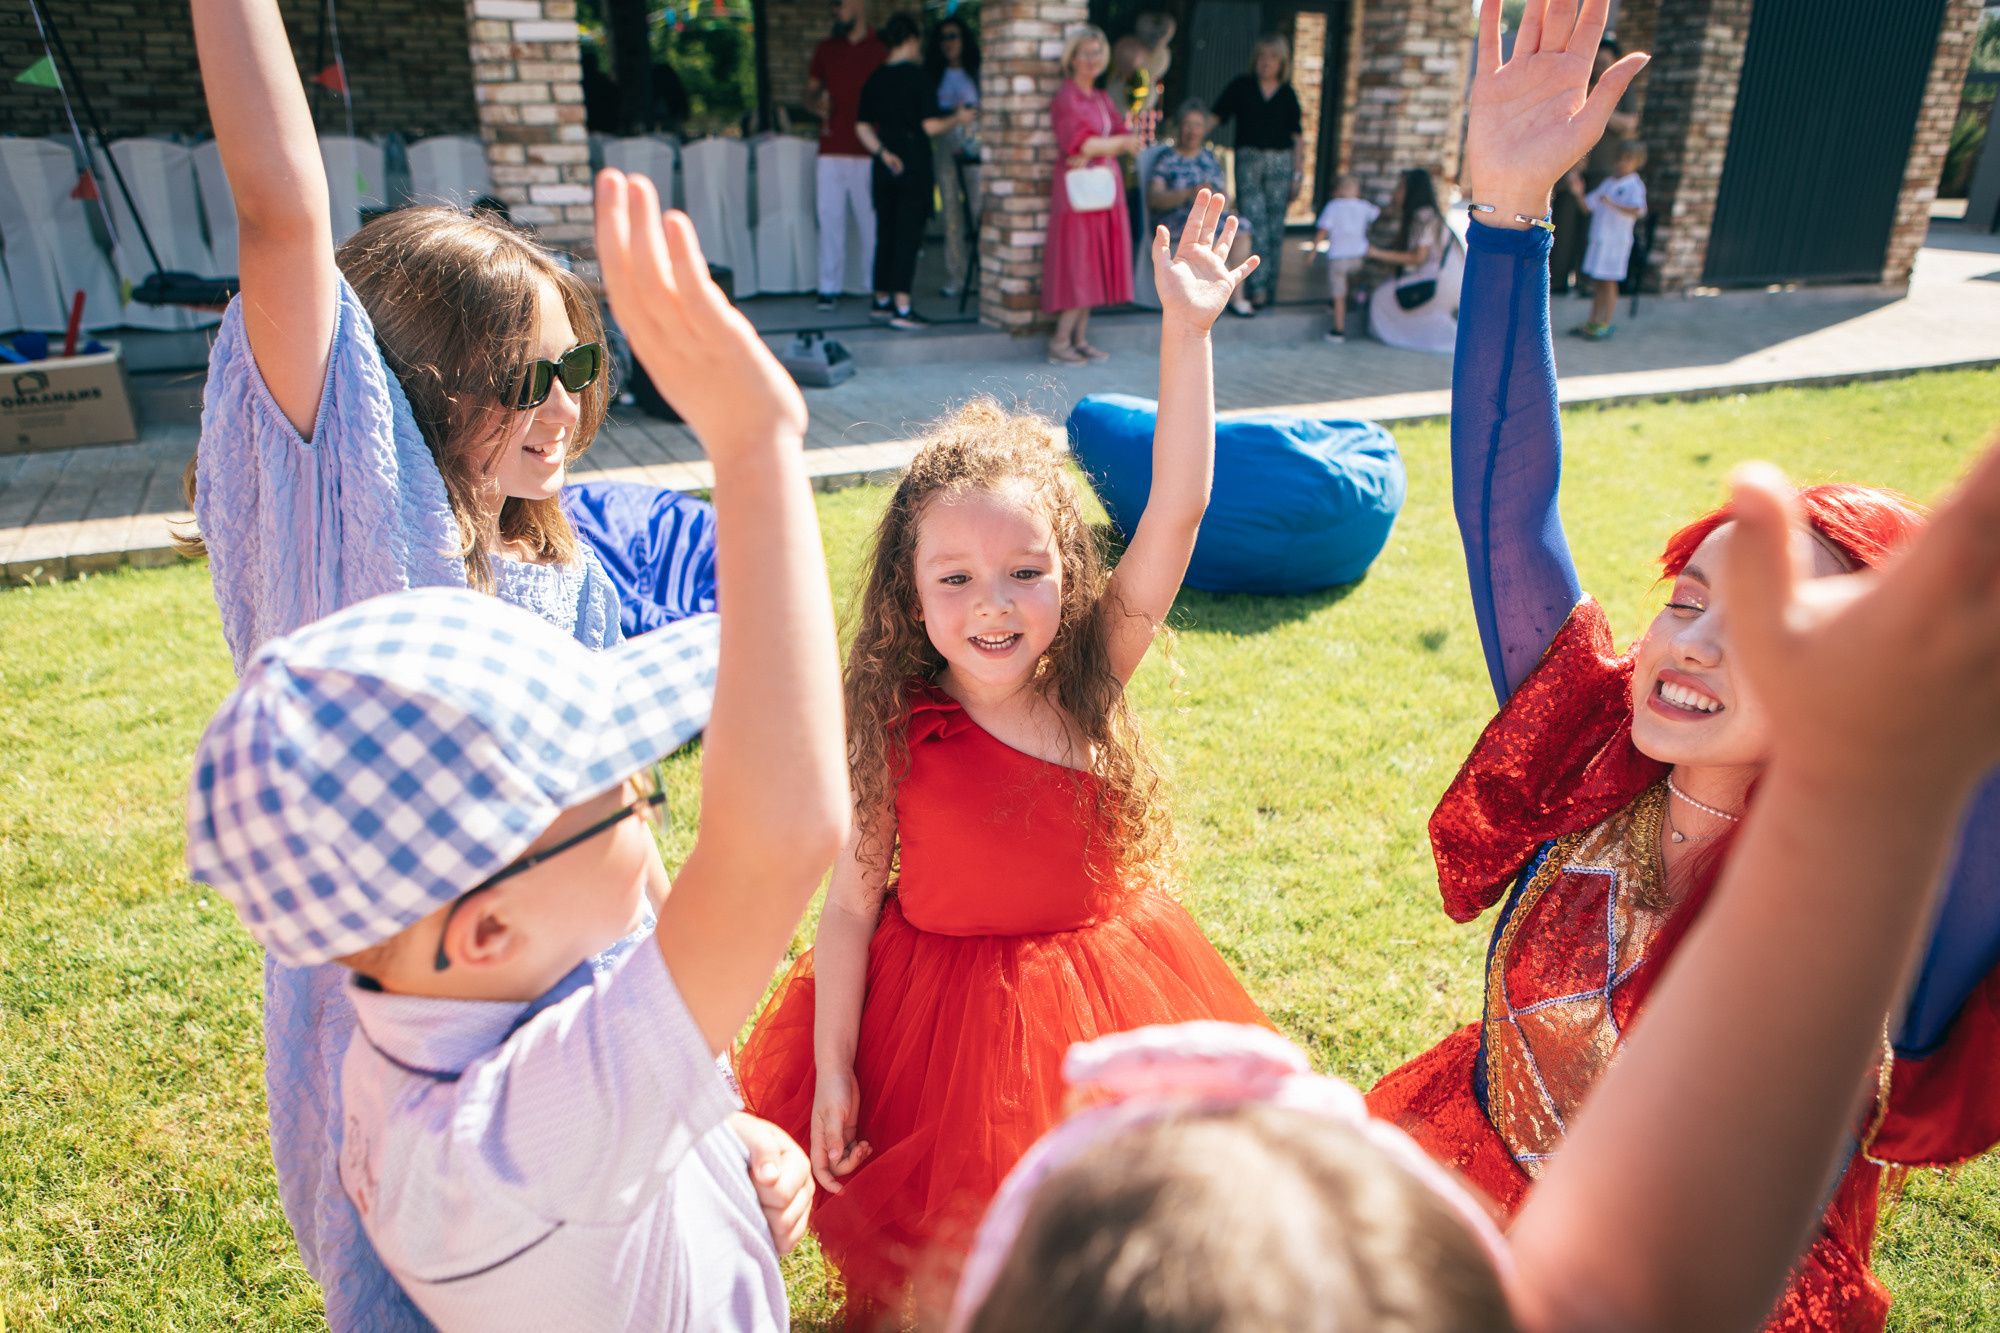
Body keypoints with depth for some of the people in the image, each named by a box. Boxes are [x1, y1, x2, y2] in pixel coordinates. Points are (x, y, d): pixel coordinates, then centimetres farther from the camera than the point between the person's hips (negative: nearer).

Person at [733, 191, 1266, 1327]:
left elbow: (1179, 511, -21)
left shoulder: (1093, 680, -12)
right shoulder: (894, 732, -15)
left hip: (1099, 992, 2)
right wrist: (833, 1073, -7)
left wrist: (1189, 332, -26)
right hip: (938, 1006, -2)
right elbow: (851, 904, -7)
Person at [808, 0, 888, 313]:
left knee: (873, 223, -3)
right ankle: (829, 290, 4)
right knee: (829, 220, 0)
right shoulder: (824, 50, 17)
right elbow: (810, 89, 22)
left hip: (868, 153, -3)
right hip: (830, 151, 3)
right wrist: (816, 102, -3)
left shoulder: (883, 50, 5)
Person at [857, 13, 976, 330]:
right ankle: (902, 308, -8)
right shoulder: (919, 77, -10)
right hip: (915, 165, -6)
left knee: (885, 233, 14)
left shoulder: (874, 80, 7)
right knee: (908, 235, -5)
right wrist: (959, 118, 3)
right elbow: (930, 125, -12)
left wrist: (882, 153, 4)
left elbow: (862, 127, 5)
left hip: (887, 168, 6)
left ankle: (882, 299, 23)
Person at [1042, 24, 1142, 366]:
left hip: (1105, 185, 8)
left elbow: (1127, 139, 10)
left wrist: (1098, 150, -11)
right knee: (1079, 264, -9)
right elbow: (1083, 144, -15)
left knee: (1095, 267, 6)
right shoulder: (1067, 97, -6)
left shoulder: (1101, 98, 18)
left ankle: (1080, 338, 11)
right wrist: (1123, 142, -6)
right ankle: (1060, 342, -5)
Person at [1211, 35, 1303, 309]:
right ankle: (1257, 286, -14)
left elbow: (1297, 136, 10)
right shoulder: (1241, 86, 6)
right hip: (1248, 161, -1)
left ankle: (1269, 287, 12)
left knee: (1275, 227, 3)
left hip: (1280, 162, 2)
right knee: (1254, 224, -12)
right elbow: (1215, 116, 6)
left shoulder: (1287, 94, 9)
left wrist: (1298, 174, 4)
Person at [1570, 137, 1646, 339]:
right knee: (1598, 283, 13)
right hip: (1598, 239, 7)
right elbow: (1587, 205, 19)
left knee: (1609, 283, -3)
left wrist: (1612, 203, -33)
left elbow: (1638, 211, -25)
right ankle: (1593, 322, 20)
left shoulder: (1635, 186, -8)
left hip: (1616, 241, -7)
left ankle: (1605, 325, 2)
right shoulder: (1607, 182, 15)